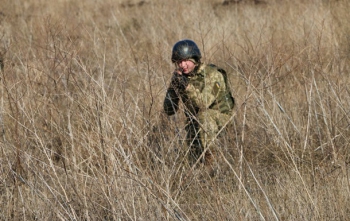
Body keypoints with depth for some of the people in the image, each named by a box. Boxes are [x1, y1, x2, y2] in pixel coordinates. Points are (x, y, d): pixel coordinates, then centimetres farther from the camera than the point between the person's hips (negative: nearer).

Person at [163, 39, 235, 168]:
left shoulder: (212, 74, -19)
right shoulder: (178, 76, -3)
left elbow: (203, 103, -33)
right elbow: (169, 110, -7)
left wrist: (187, 85, -44)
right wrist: (174, 87, -22)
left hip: (220, 117, -5)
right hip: (195, 123, 5)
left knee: (203, 117, -36)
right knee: (194, 163, -10)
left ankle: (209, 153, -22)